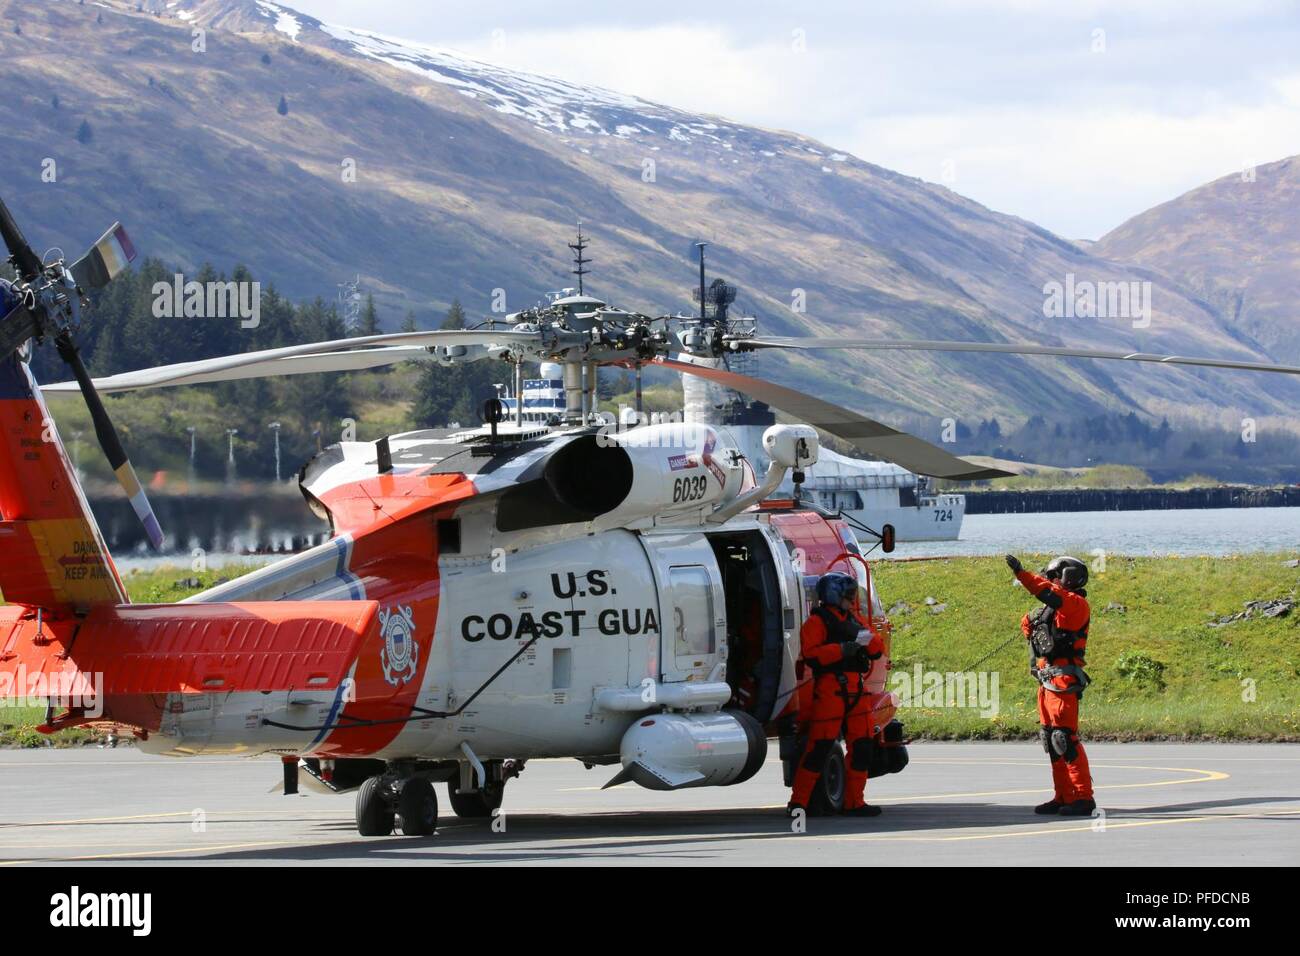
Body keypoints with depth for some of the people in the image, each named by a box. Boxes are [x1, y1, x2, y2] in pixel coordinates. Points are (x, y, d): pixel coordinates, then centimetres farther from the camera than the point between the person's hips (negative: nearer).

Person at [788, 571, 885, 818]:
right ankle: (798, 802, -8)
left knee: (861, 746, 7)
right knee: (821, 745, -11)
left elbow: (878, 649, 18)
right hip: (830, 687, -8)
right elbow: (811, 654, -16)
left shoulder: (856, 618, 21)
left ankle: (854, 802, 15)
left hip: (856, 688, 8)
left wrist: (866, 638, -4)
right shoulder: (817, 621, -3)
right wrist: (845, 648, -20)